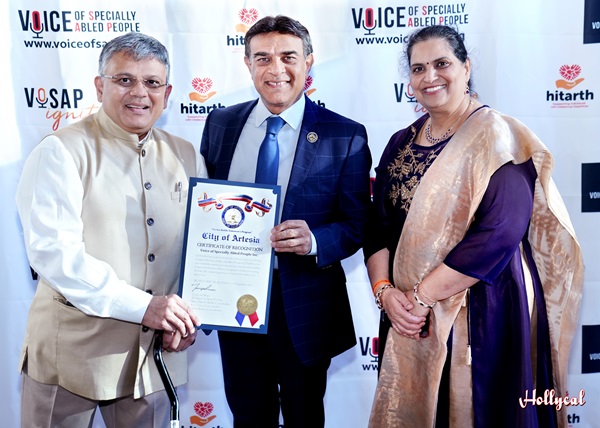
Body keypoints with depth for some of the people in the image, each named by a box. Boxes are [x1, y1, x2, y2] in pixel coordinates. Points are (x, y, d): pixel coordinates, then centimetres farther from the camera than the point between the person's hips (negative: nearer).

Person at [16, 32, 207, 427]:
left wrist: (187, 318, -3)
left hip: (155, 348, 4)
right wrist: (140, 305, -21)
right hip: (73, 348, -3)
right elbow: (51, 249, -17)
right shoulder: (62, 152, -8)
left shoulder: (186, 157, 7)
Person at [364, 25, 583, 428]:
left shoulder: (497, 136, -10)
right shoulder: (400, 144, 8)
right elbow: (379, 228, 5)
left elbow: (499, 234, -21)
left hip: (484, 313, -5)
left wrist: (422, 296, -19)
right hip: (408, 317, 6)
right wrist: (385, 290, -11)